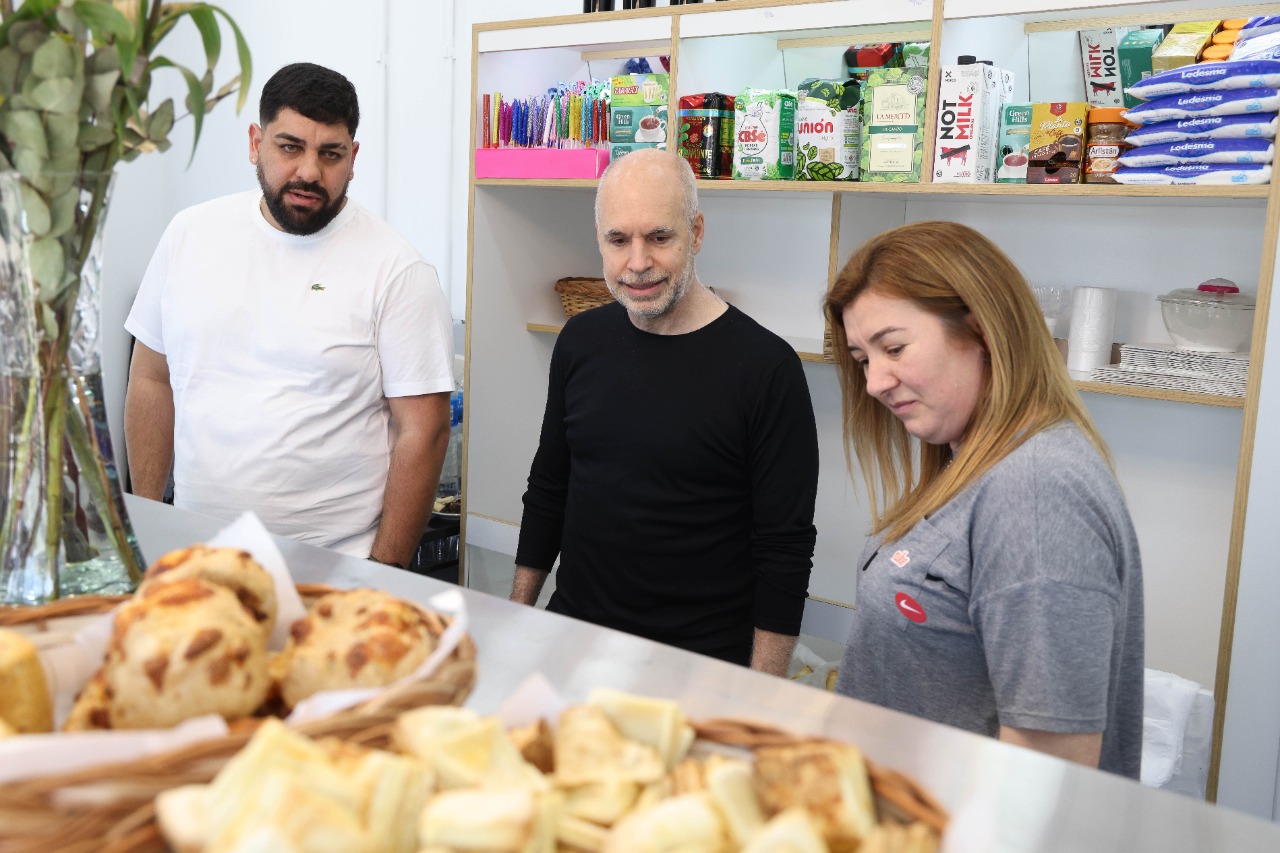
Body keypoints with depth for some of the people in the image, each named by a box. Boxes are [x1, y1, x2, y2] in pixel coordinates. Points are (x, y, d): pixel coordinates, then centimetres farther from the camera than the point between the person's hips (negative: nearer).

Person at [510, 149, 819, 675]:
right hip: (571, 633, 5)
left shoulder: (765, 367, -16)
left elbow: (786, 552, -14)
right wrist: (517, 612, 11)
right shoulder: (582, 340, 1)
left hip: (700, 668, -5)